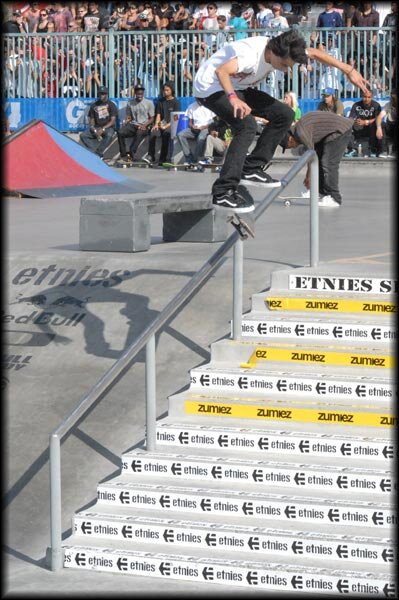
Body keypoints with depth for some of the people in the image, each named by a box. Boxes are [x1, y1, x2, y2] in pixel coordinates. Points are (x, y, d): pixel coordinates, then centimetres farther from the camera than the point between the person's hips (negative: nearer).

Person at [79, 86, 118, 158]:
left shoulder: (111, 105, 1)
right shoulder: (94, 105, 12)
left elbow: (113, 121, -6)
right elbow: (92, 120, 12)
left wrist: (103, 129, -19)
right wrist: (93, 129, -11)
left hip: (108, 127, -4)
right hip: (96, 128, 4)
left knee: (109, 135, -40)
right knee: (83, 135, -20)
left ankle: (97, 154, -37)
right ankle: (94, 152, -27)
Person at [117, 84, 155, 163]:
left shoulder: (149, 103, 5)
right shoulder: (130, 103, 13)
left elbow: (152, 119, 3)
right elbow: (129, 117, 16)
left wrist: (144, 125, -15)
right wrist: (125, 123, -8)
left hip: (144, 126, -3)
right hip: (133, 125, 3)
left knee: (139, 133, -39)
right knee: (120, 132, -26)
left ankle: (131, 155, -38)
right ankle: (123, 156, -26)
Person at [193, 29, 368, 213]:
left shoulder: (282, 52, -9)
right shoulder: (251, 53, -35)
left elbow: (315, 53, 5)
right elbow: (221, 71, -49)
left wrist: (349, 70, 2)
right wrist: (233, 98, -64)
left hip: (236, 88, 9)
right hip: (210, 87, -9)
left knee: (284, 114, 1)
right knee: (246, 125, -31)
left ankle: (252, 169, 4)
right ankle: (223, 193, -31)